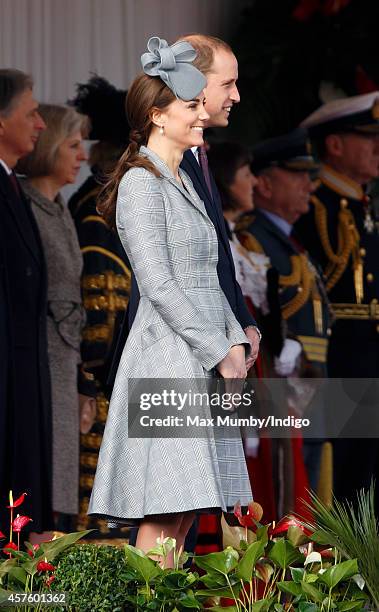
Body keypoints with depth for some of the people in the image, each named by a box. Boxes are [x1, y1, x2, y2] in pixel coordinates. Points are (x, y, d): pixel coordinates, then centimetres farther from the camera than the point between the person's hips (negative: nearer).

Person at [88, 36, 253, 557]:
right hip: (168, 356, -9)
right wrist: (220, 354, -15)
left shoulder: (182, 182, 20)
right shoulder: (141, 183, -9)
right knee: (164, 512, -12)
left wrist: (236, 339, 6)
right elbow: (158, 285, -15)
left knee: (186, 506, 5)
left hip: (205, 355, 9)